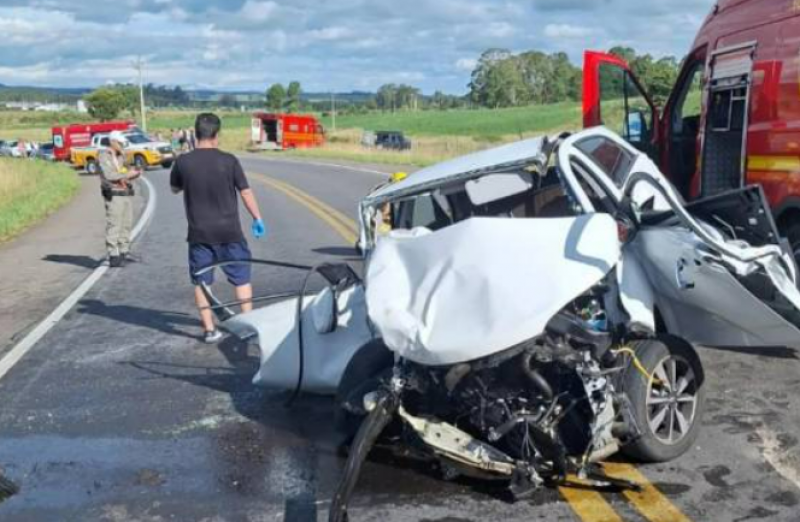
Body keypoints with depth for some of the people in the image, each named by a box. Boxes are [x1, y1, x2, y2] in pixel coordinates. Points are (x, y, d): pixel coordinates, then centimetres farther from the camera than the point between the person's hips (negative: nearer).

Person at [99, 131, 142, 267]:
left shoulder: (121, 156, 18)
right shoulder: (104, 156, -4)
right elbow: (108, 175, -17)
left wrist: (135, 174, 0)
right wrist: (127, 175, -15)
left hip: (127, 193, 8)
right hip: (114, 195, -7)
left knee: (127, 224, 8)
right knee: (113, 225, -9)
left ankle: (124, 252, 16)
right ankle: (113, 256, -9)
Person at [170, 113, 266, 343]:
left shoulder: (183, 162, -6)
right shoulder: (228, 160, -9)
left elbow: (175, 189, 11)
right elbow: (246, 192, -3)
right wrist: (257, 218, 8)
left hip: (199, 233, 1)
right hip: (229, 231, -1)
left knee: (201, 281, 11)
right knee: (241, 278, 12)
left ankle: (209, 329, 12)